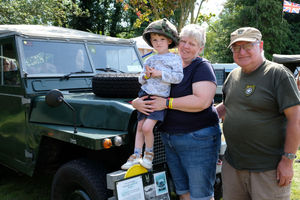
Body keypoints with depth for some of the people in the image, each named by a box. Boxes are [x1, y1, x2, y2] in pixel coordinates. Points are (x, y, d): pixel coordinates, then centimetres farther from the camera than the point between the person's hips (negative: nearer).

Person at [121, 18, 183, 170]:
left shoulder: (174, 58, -1)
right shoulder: (149, 60, 15)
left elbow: (178, 77, -12)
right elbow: (141, 80, 19)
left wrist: (160, 73, -16)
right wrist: (145, 75, -4)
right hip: (145, 95, 6)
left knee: (147, 127, -16)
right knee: (140, 127, 7)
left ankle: (149, 153, 7)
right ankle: (136, 155, 18)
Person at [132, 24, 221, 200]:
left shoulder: (202, 67, -7)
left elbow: (202, 101, -22)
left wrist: (167, 103, -18)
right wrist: (137, 102, -5)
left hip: (198, 139, -6)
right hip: (170, 139, 7)